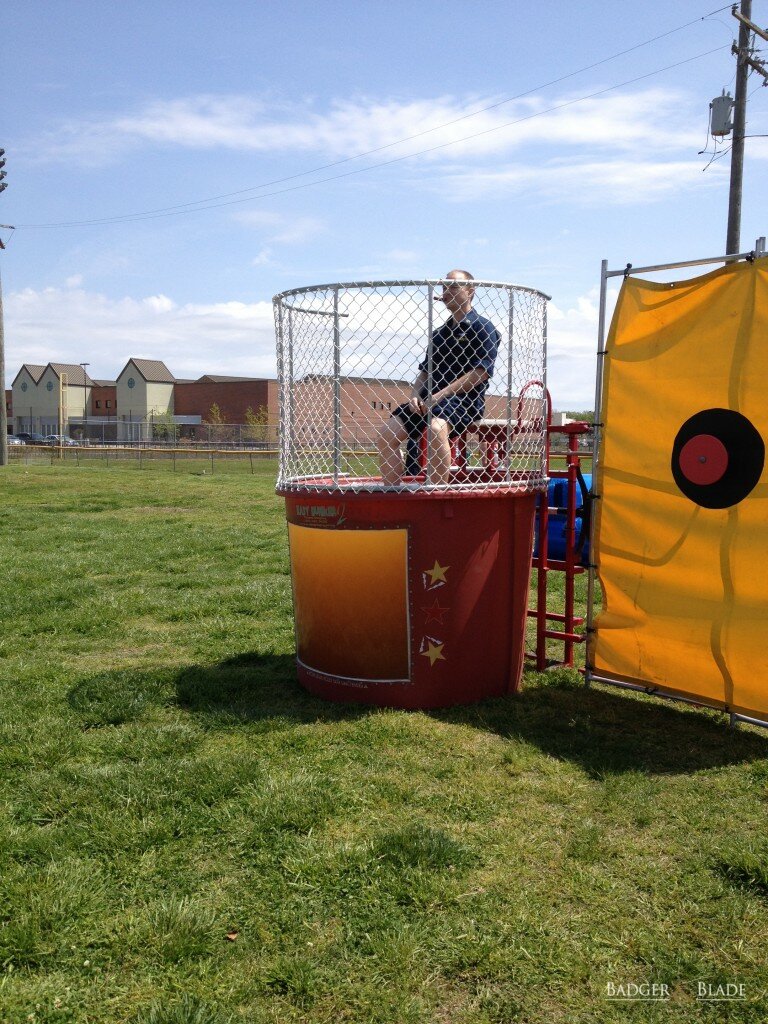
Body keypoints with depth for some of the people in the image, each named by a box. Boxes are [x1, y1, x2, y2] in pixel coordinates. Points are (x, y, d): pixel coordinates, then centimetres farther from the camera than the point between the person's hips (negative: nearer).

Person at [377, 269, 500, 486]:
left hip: (466, 399, -7)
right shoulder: (440, 333, 24)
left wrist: (440, 395, -16)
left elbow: (481, 371, -11)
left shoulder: (482, 328, 1)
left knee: (436, 427, -39)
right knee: (387, 433, -12)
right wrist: (415, 395, 1)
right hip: (429, 400, 7)